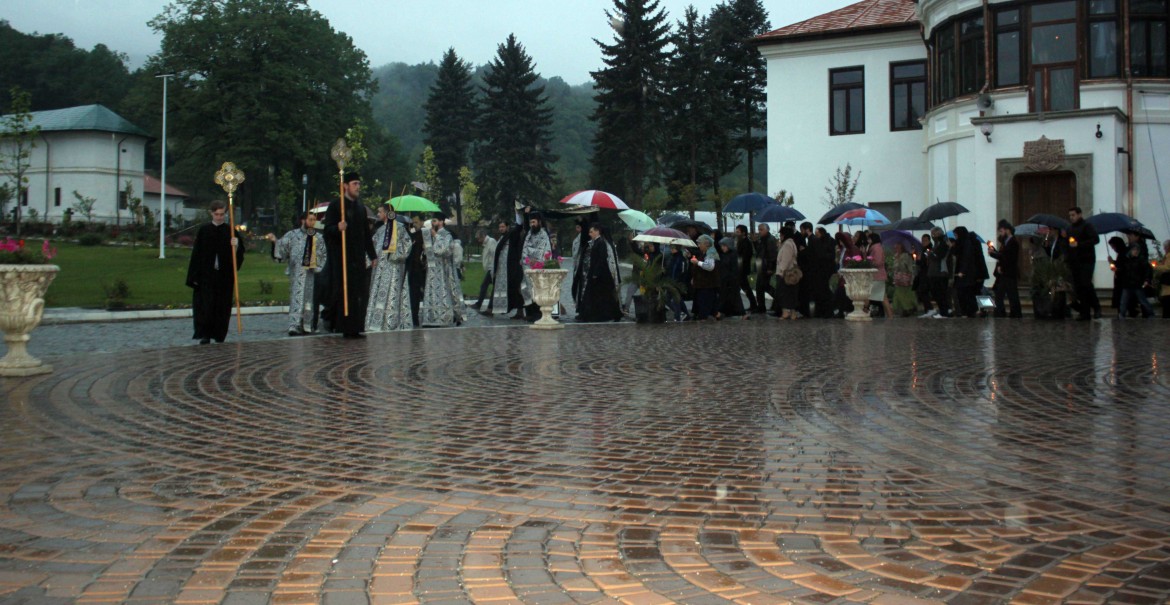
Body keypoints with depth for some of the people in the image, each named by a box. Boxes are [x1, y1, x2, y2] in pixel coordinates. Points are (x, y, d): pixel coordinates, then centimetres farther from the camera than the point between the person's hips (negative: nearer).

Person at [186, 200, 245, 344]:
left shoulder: (231, 232, 5)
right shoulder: (203, 231, 3)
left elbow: (239, 255, 1)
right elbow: (196, 254, 2)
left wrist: (236, 246, -21)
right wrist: (194, 276, -3)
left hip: (224, 277, 1)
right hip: (206, 276, -1)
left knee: (222, 307, 5)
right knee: (205, 305, -6)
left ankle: (219, 336, 16)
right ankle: (204, 335, -3)